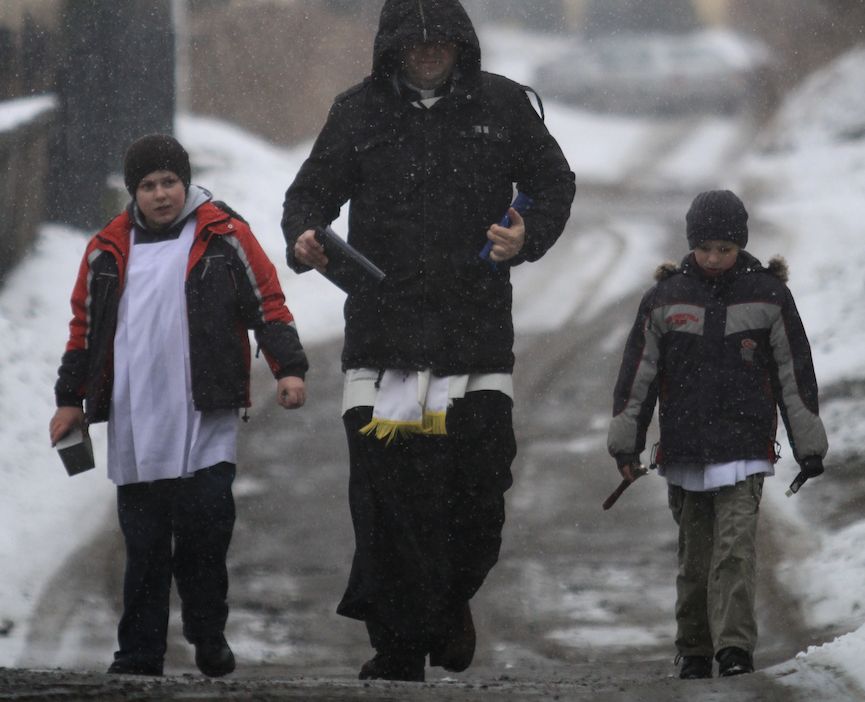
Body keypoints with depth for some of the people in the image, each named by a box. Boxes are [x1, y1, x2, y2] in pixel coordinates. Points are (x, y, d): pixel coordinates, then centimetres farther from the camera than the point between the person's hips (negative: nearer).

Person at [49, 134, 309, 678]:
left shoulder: (223, 236, 4)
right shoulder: (109, 250, 12)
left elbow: (267, 304, 5)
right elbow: (85, 327, 19)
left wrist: (289, 368, -6)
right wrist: (70, 400, 18)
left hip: (205, 424, -2)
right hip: (135, 425, 2)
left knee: (205, 534, -6)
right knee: (143, 544, 3)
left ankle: (210, 643, 10)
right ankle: (140, 652, 9)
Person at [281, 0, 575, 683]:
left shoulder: (502, 106, 7)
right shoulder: (360, 112, 6)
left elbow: (553, 183, 15)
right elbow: (311, 191, 9)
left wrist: (527, 236, -5)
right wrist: (303, 239, -14)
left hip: (478, 336, 0)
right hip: (382, 337, 0)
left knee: (479, 496, -2)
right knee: (384, 496, -6)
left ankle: (451, 599, 28)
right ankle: (397, 651, 2)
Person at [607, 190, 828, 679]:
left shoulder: (769, 295, 4)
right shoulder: (665, 299, 6)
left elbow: (795, 374, 7)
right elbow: (637, 375, 8)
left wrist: (809, 447, 5)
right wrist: (625, 444, 4)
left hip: (745, 448, -2)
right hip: (684, 450, 2)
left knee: (735, 547, -15)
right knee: (695, 554, 6)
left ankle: (735, 649, -21)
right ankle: (694, 653, 16)